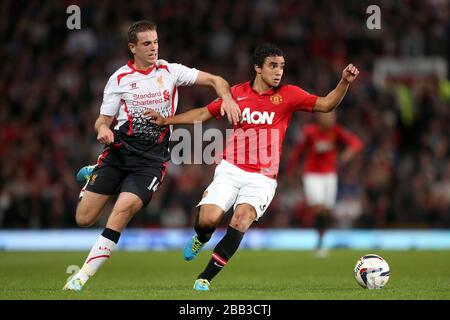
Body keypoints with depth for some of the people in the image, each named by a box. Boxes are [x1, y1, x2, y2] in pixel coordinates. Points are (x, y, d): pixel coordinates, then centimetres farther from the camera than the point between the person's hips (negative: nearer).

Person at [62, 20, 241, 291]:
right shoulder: (119, 78, 5)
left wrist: (227, 98, -14)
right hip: (118, 153, 1)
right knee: (84, 219, -5)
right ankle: (94, 175, 31)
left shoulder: (170, 71, 6)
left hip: (151, 160, -1)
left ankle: (83, 276, -21)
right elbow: (104, 119, 8)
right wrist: (102, 129, -16)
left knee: (124, 208, -26)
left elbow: (215, 80, 7)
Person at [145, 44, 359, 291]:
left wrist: (344, 82, -19)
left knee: (241, 220, -24)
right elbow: (204, 114, 16)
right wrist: (167, 120, 12)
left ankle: (205, 278, -12)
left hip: (262, 178, -1)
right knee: (208, 219, -17)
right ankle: (201, 238, 24)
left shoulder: (288, 94, 2)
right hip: (231, 170, 1)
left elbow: (325, 105, -3)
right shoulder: (237, 93, 5)